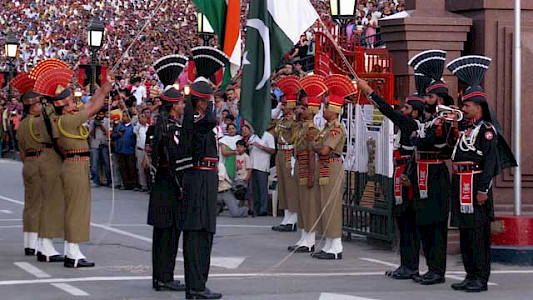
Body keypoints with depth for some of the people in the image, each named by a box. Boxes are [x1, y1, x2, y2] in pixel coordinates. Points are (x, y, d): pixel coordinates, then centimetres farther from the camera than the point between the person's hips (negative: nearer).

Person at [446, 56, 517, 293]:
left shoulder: (487, 130, -7)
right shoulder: (464, 129, 18)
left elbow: (491, 161, -14)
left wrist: (483, 190, -19)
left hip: (476, 185, -9)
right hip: (460, 187, 9)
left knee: (478, 232, -7)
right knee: (464, 231, 11)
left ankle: (481, 278, -5)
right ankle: (470, 275, 16)